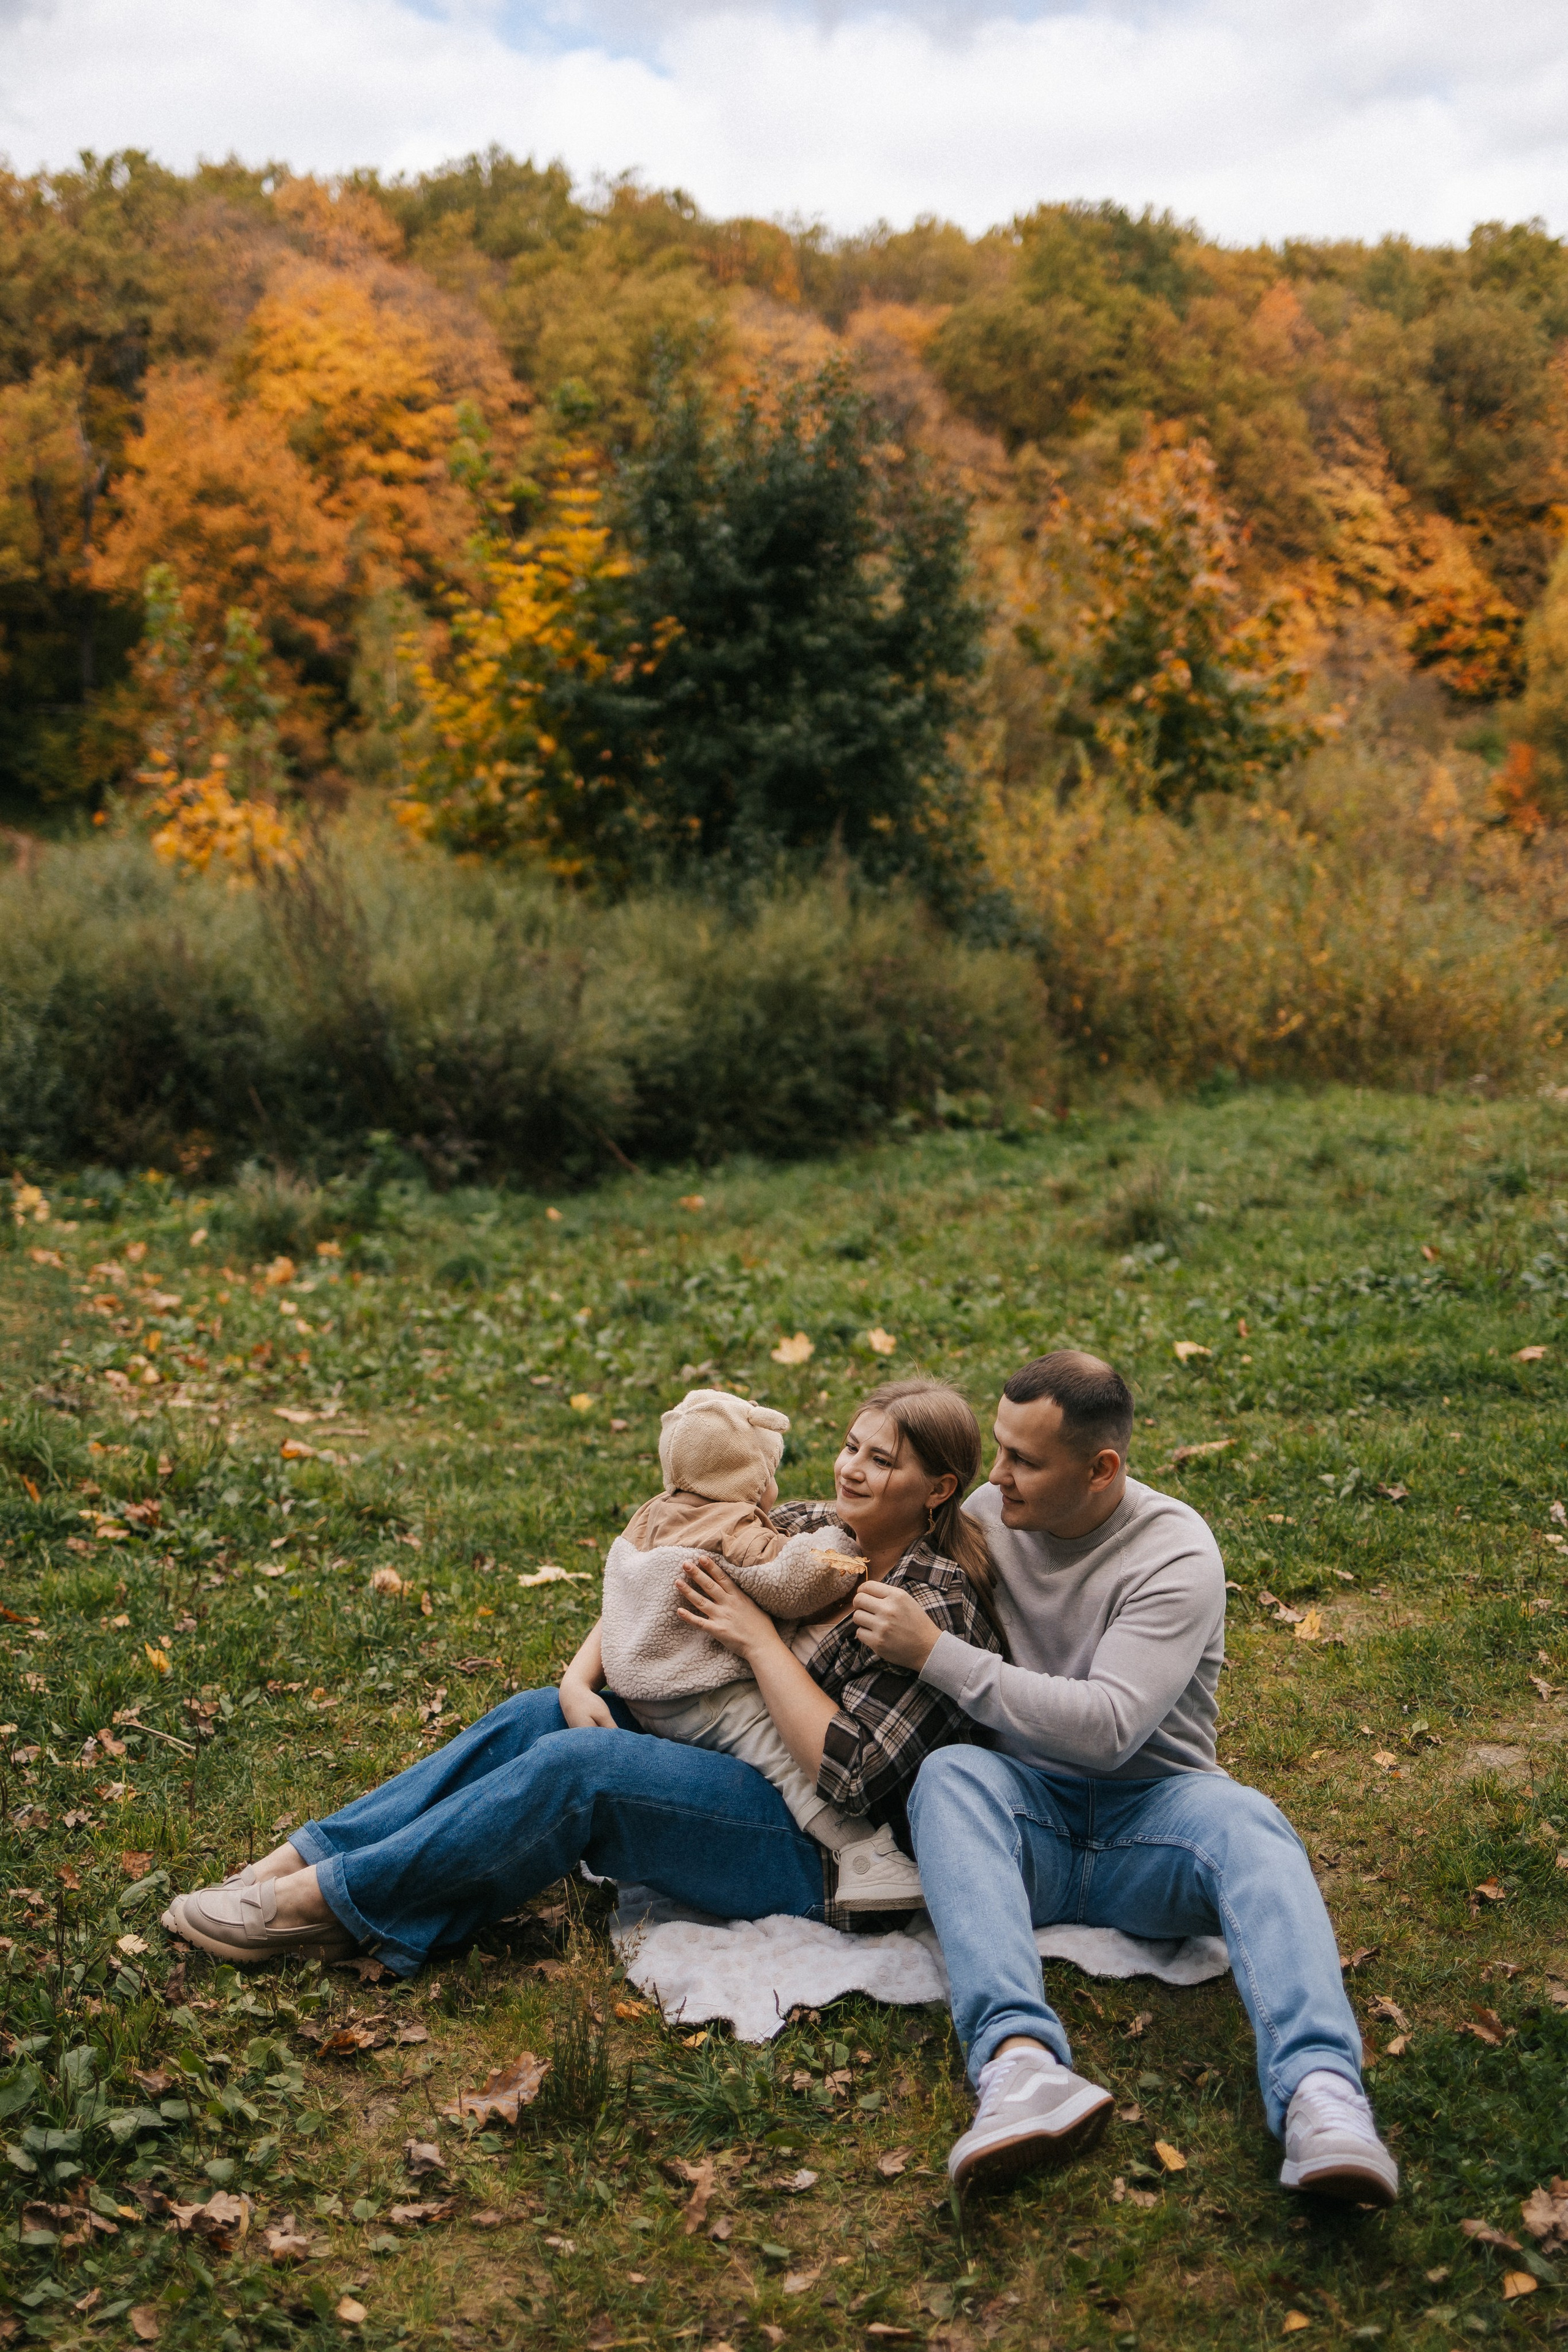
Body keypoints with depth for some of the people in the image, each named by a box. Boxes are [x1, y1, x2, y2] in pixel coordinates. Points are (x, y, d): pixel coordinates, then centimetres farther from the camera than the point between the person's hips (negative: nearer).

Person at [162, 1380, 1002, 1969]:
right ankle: (299, 1860, -9)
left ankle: (318, 1903, -18)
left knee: (575, 1767, -25)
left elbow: (846, 1773, -25)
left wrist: (759, 1639, -23)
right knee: (535, 1719, -9)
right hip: (740, 1756, 8)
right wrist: (581, 1679, -8)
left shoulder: (933, 1608, -17)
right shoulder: (813, 1531, 4)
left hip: (825, 1856, -8)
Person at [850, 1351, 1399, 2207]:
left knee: (1246, 1824, -35)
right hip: (1025, 1813, 3)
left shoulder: (1176, 1554, -11)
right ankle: (1020, 2063, -52)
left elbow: (1106, 1727, -23)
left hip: (1151, 1816, -2)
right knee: (948, 1776, -32)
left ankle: (1320, 2094, -55)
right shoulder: (986, 1513, 4)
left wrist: (934, 1653, -23)